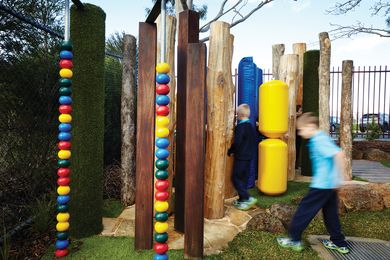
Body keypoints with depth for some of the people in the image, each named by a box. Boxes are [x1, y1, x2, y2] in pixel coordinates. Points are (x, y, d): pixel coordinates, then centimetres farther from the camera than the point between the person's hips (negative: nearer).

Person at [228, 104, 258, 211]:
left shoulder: (240, 126, -18)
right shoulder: (251, 126, 10)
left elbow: (237, 142, -23)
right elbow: (254, 141, 17)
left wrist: (230, 151, -8)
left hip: (240, 157, -9)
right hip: (249, 156, 9)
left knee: (236, 178, -1)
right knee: (244, 178, 15)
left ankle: (247, 198, -4)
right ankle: (242, 199, 23)